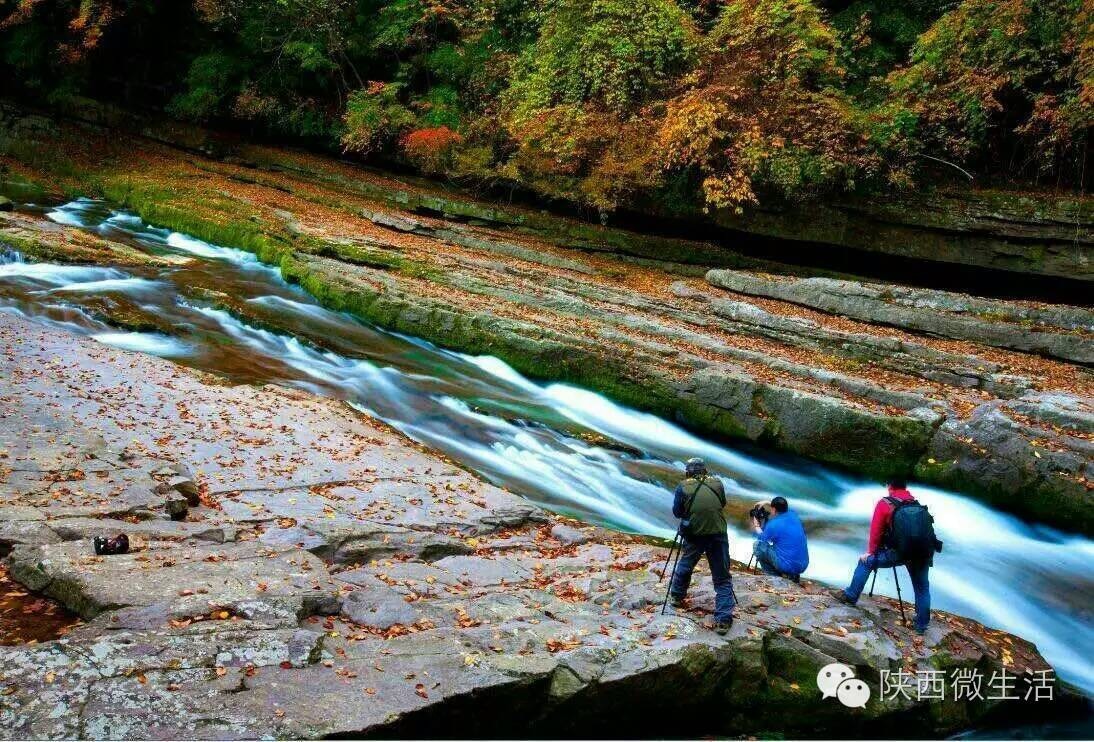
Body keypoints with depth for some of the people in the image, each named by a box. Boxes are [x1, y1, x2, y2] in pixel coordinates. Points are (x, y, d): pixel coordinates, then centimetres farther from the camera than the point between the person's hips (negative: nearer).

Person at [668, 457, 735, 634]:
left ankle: (677, 596, 45)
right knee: (722, 579, 4)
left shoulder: (683, 487, -1)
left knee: (685, 566, 26)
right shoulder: (717, 483, 5)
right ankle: (723, 620, -3)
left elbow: (677, 512, 6)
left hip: (693, 535, 0)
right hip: (718, 534, 0)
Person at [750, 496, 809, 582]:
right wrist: (766, 504, 27)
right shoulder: (794, 515, 4)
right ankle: (792, 575, 14)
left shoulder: (773, 525, -14)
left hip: (788, 566, -7)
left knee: (757, 545, 2)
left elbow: (762, 539, 7)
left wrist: (757, 527, 23)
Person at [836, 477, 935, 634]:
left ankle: (850, 596, 20)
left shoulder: (885, 503, 2)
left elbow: (875, 531, 1)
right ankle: (921, 625, 25)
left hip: (898, 552, -4)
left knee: (866, 561, 16)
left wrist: (871, 552, 12)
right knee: (922, 588, 21)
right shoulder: (917, 504, 15)